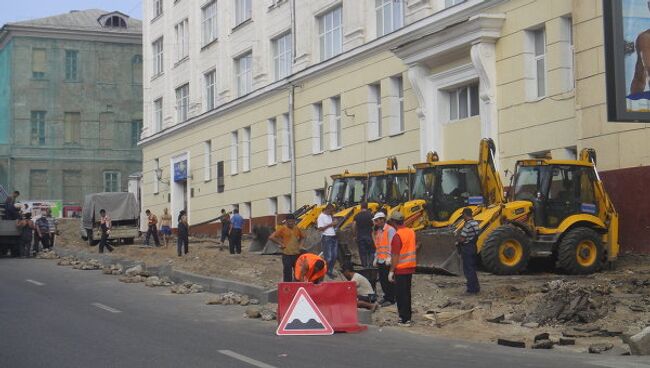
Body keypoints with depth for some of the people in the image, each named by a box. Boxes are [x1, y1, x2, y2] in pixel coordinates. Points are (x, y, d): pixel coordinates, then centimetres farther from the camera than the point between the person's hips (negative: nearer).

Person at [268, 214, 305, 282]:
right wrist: (280, 244, -10)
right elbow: (271, 237, -12)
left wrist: (301, 244, 11)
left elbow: (303, 237, 27)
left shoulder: (297, 229, 9)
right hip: (287, 255, -5)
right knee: (287, 272, -2)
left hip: (297, 254, 5)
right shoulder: (282, 229, -6)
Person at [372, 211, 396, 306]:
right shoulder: (378, 231, 17)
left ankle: (391, 299, 4)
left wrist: (389, 257, -22)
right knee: (382, 279, 12)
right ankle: (386, 296, 24)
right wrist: (376, 258, 19)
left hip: (387, 261, -8)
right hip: (380, 260, 8)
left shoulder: (390, 230, -10)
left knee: (388, 280, -3)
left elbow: (391, 245, -16)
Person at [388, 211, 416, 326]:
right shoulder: (411, 232, 6)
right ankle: (407, 316, 23)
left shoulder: (397, 236, -18)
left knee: (401, 294, 0)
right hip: (410, 267, 8)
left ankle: (405, 319, 1)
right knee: (407, 293, 17)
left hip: (401, 269, -8)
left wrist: (391, 271, -14)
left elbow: (395, 256, -19)